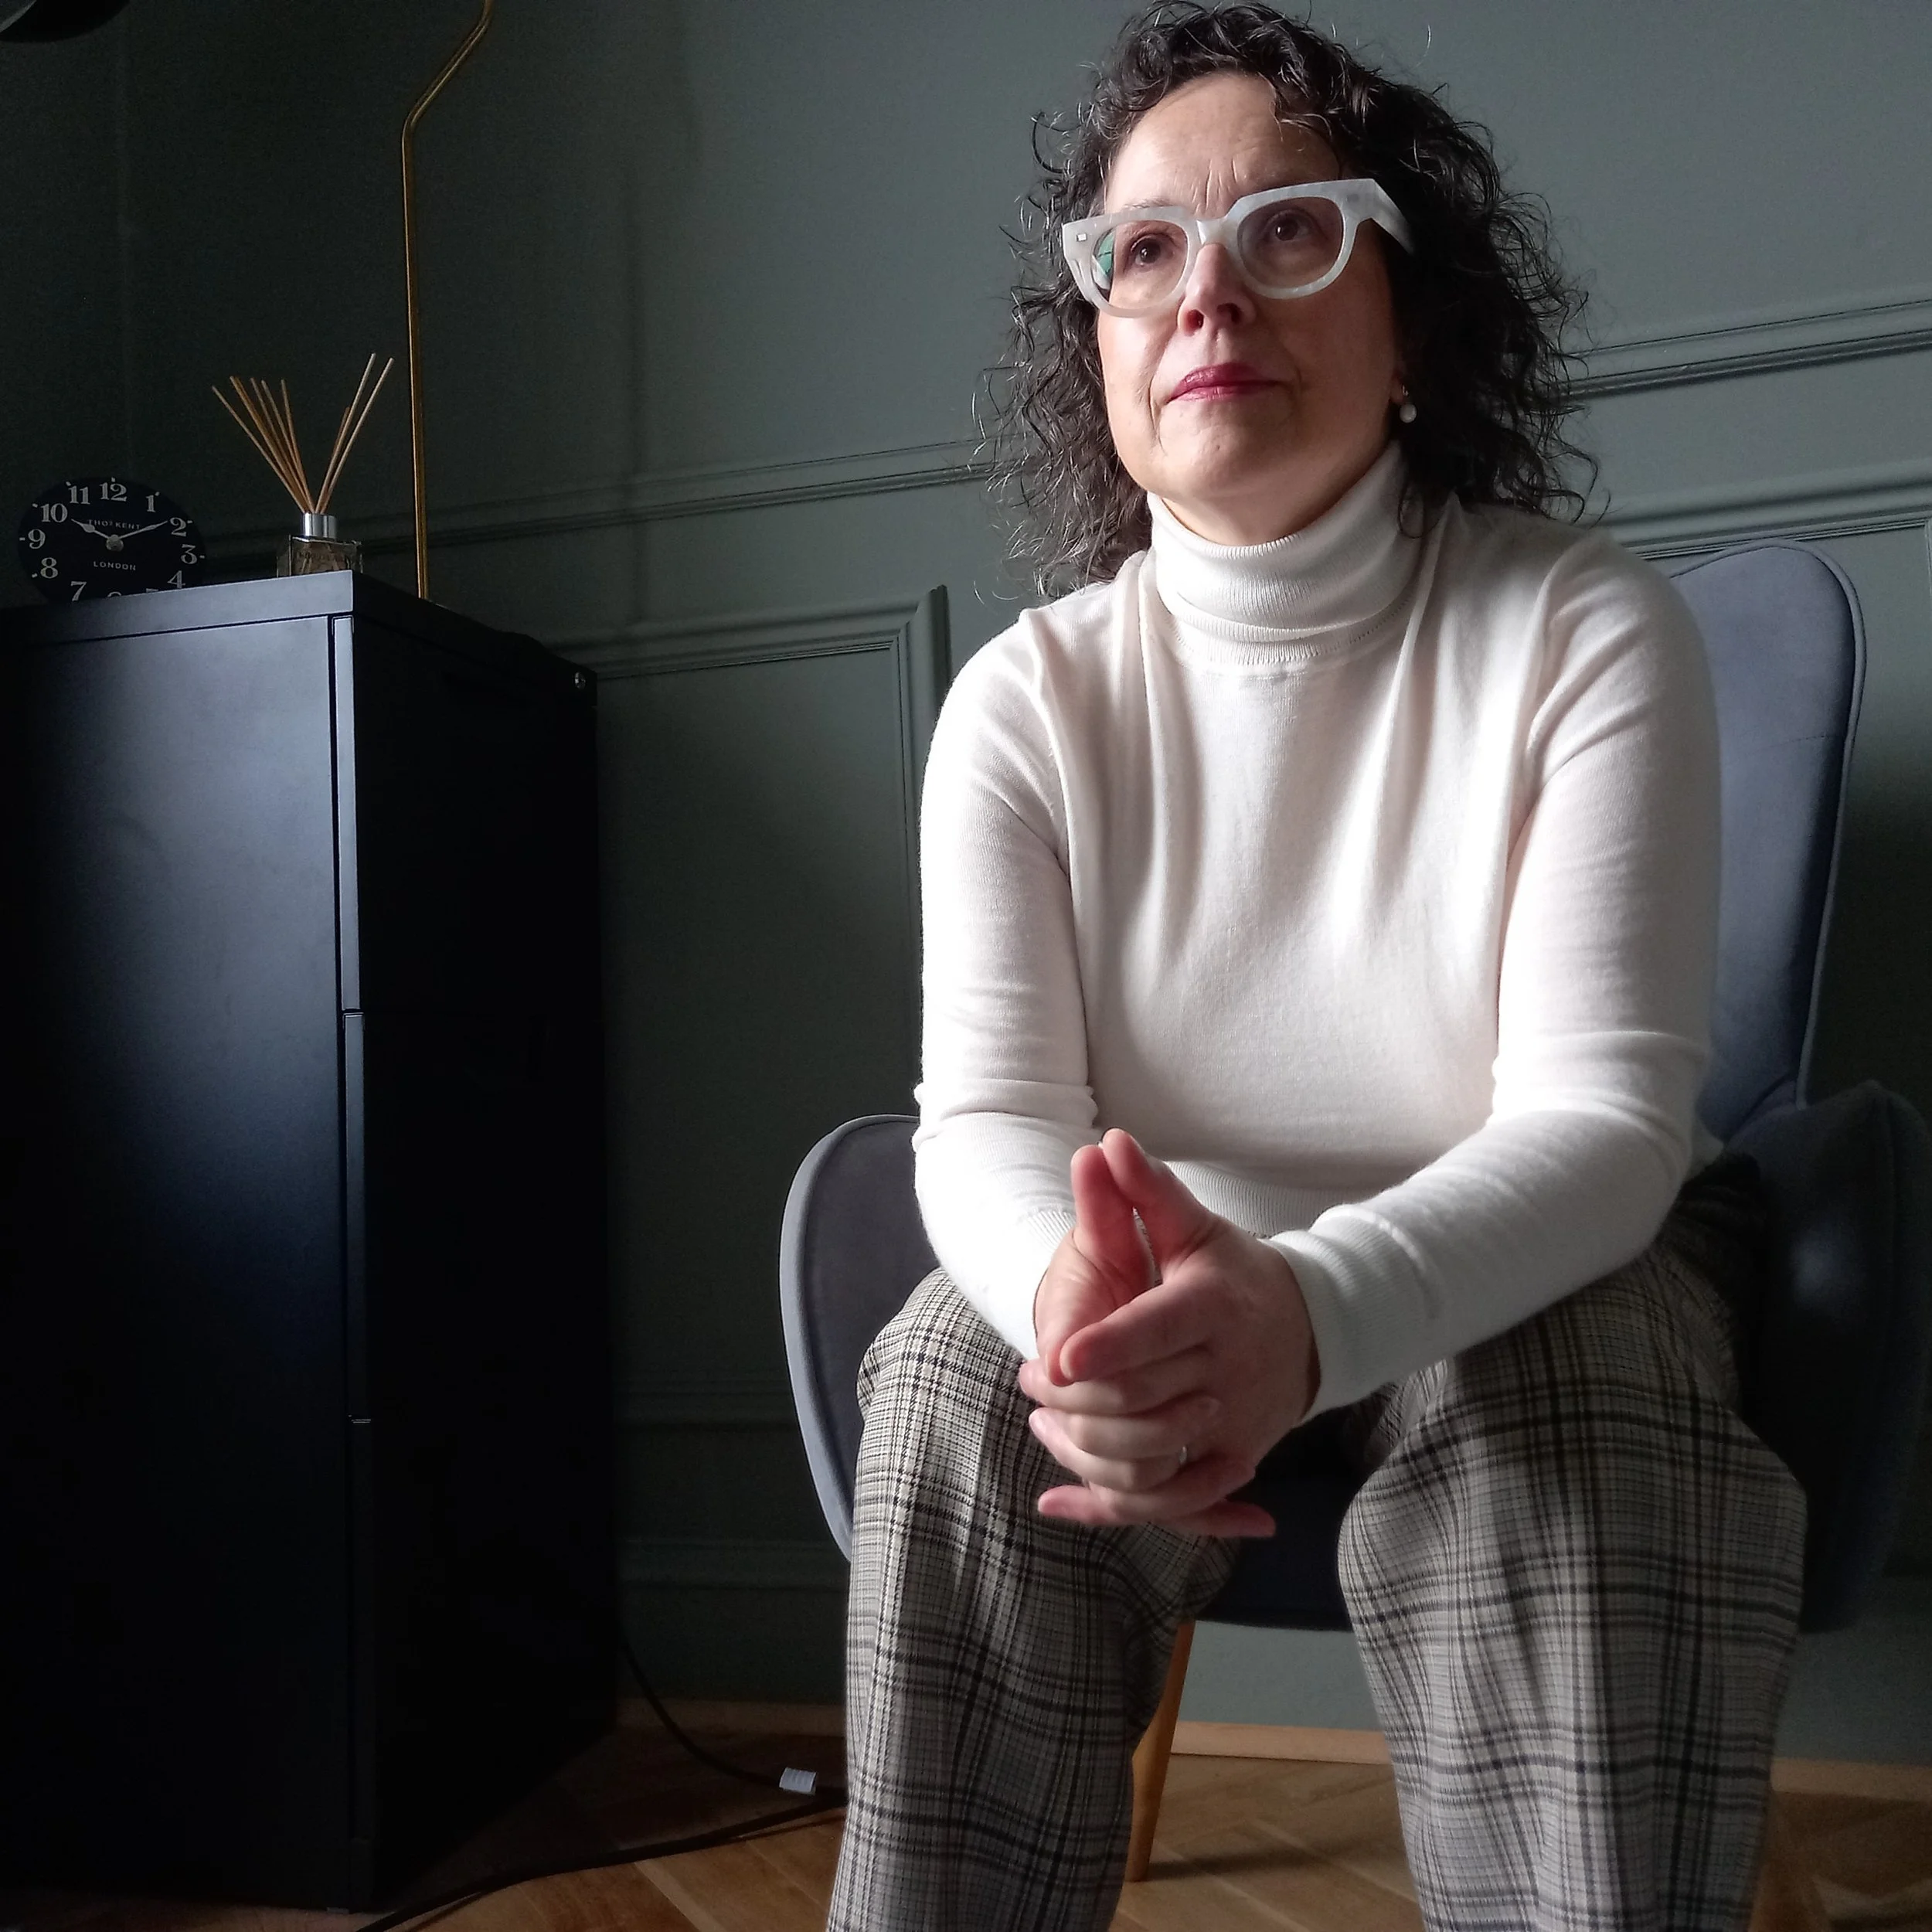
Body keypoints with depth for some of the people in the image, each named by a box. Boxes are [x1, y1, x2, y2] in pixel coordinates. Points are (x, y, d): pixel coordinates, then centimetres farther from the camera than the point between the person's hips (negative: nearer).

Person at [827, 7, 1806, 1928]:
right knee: (961, 1382, -27)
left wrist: (1316, 1304, -44)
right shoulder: (1027, 699, -9)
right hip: (1161, 1278, 2)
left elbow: (1599, 1111, -23)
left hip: (1532, 1266, -1)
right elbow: (991, 1112, -16)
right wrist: (1075, 1289, -42)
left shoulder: (1590, 636, -15)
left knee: (1571, 1418, -34)